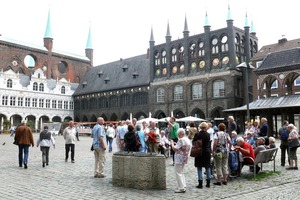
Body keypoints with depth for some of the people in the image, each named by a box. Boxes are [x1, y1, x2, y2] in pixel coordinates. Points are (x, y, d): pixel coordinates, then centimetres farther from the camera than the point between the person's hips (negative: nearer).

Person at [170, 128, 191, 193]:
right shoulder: (188, 140, 10)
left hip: (179, 159, -9)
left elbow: (175, 149, -20)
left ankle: (181, 188, -1)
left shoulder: (181, 140, -19)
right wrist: (176, 144, 15)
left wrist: (172, 143, -4)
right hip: (184, 159, 9)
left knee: (178, 173, -2)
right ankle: (184, 186, 20)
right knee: (181, 173, 19)